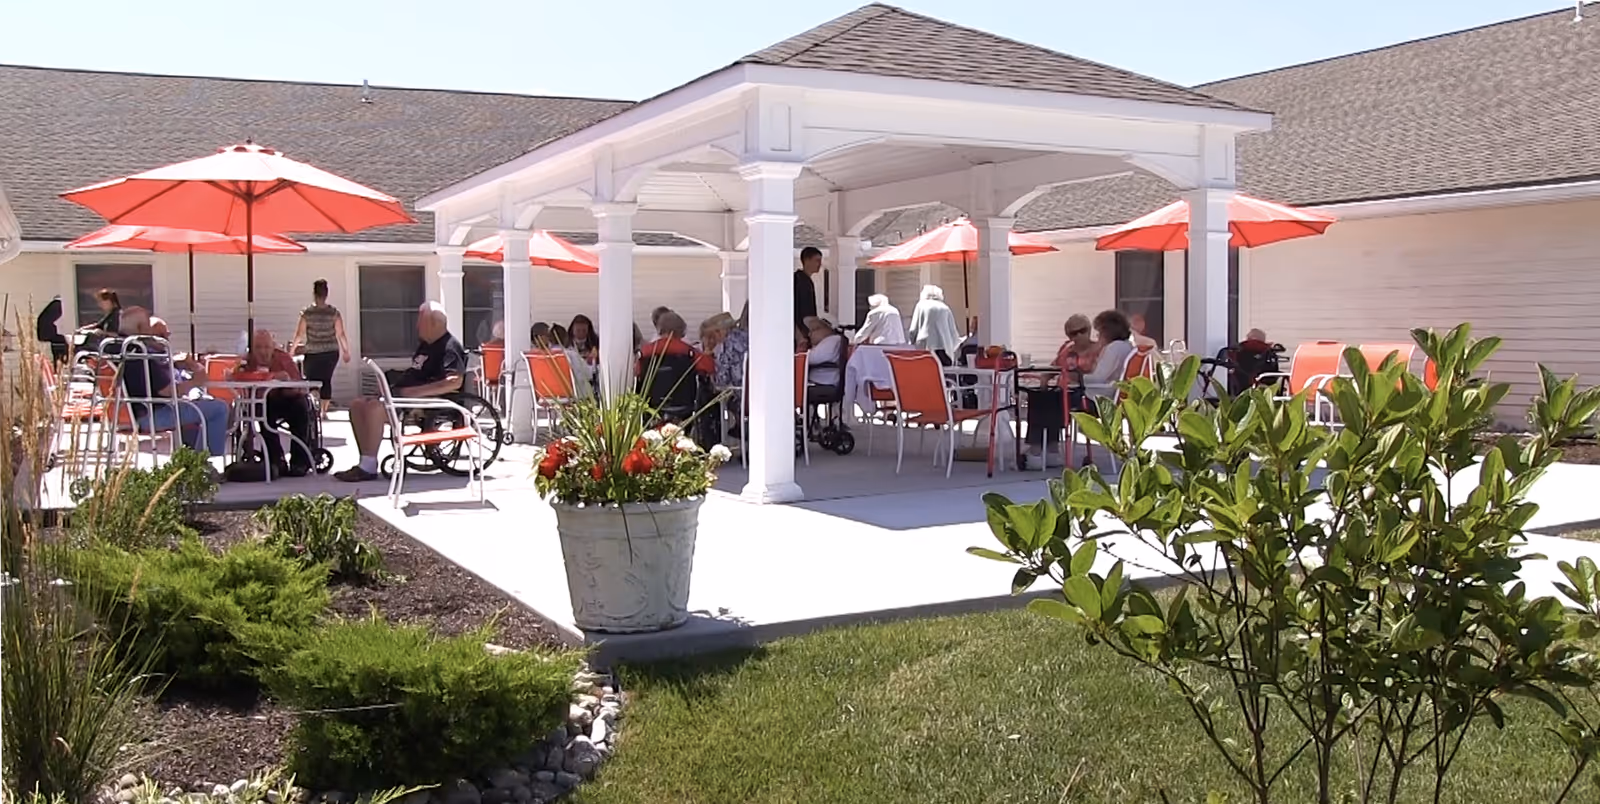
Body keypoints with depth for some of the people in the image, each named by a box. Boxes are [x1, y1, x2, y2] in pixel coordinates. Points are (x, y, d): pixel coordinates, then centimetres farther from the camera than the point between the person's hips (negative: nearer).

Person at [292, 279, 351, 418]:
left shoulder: (307, 313, -6)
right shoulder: (334, 313, -3)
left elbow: (299, 334, -5)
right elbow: (341, 334, -4)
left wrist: (292, 349, 6)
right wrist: (346, 351, 5)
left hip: (313, 353, -2)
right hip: (331, 353, 2)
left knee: (312, 381, 5)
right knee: (327, 380, 12)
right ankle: (324, 411, 12)